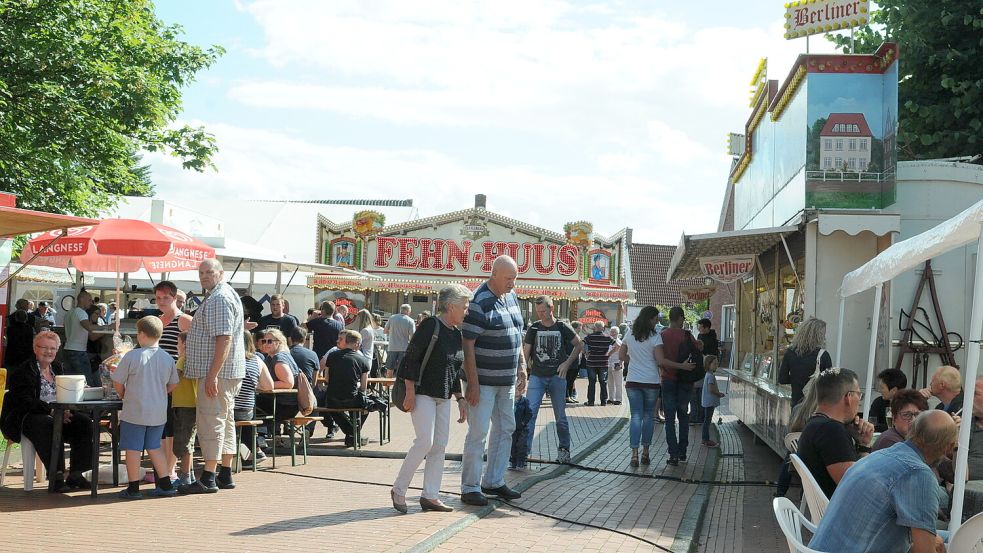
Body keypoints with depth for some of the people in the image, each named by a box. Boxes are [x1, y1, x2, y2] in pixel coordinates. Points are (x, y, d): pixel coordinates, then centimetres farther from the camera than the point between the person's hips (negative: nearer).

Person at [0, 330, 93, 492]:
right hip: (23, 418, -7)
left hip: (57, 414, 7)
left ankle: (75, 475, -15)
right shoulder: (24, 371, -6)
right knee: (49, 426, -38)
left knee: (84, 423, -17)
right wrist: (51, 410, -27)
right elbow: (25, 402, -18)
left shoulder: (57, 367, 16)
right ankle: (56, 477, -33)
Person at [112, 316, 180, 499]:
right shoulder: (168, 358, 0)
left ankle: (133, 488, 8)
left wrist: (123, 395, 11)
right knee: (154, 447, 15)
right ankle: (165, 485, 14)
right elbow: (173, 384, 10)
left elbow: (117, 382, -7)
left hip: (135, 412, -5)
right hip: (159, 413, 5)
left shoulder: (132, 356, -13)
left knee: (133, 449, 4)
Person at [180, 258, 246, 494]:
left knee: (210, 421, -9)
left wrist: (213, 374, -25)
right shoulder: (224, 295, 19)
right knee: (225, 421, 13)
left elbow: (224, 338, -23)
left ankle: (208, 479, -9)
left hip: (218, 372, -11)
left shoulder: (219, 299, -15)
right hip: (229, 372, 11)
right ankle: (225, 475, 19)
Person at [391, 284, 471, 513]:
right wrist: (410, 392, -18)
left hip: (443, 397, 9)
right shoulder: (431, 326, -13)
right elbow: (411, 358, -15)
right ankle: (398, 490, -1)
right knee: (425, 442, -14)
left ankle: (429, 496, 10)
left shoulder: (456, 333, 12)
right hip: (423, 393, -8)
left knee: (440, 445, 5)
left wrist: (460, 399, 16)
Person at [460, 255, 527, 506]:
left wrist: (521, 368, 14)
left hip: (506, 380, 9)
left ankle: (494, 481, 25)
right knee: (478, 433, -4)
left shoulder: (512, 297, 9)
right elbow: (468, 344, -18)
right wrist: (473, 383, -20)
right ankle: (470, 488, 3)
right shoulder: (479, 302, -17)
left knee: (505, 429, 14)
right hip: (483, 381, -9)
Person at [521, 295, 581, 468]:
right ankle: (523, 451, -12)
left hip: (557, 376, 0)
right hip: (537, 376, 0)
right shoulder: (534, 328, 3)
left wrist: (567, 363, -1)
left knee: (560, 416, 9)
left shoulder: (562, 328, 0)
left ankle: (564, 449, 25)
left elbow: (579, 345, 11)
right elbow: (525, 352, 5)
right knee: (529, 413, -12)